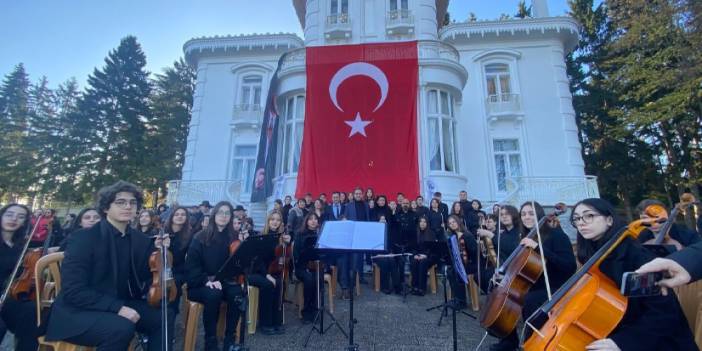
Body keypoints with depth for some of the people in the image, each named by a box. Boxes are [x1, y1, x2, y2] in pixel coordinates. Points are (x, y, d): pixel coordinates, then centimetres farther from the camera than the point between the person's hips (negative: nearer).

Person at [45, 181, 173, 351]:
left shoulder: (139, 239, 1)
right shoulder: (83, 238, -16)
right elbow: (72, 291, -20)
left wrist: (155, 251, -7)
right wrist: (116, 307, -27)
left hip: (118, 306, 6)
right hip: (77, 311, -6)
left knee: (163, 317, -10)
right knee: (122, 328, -31)